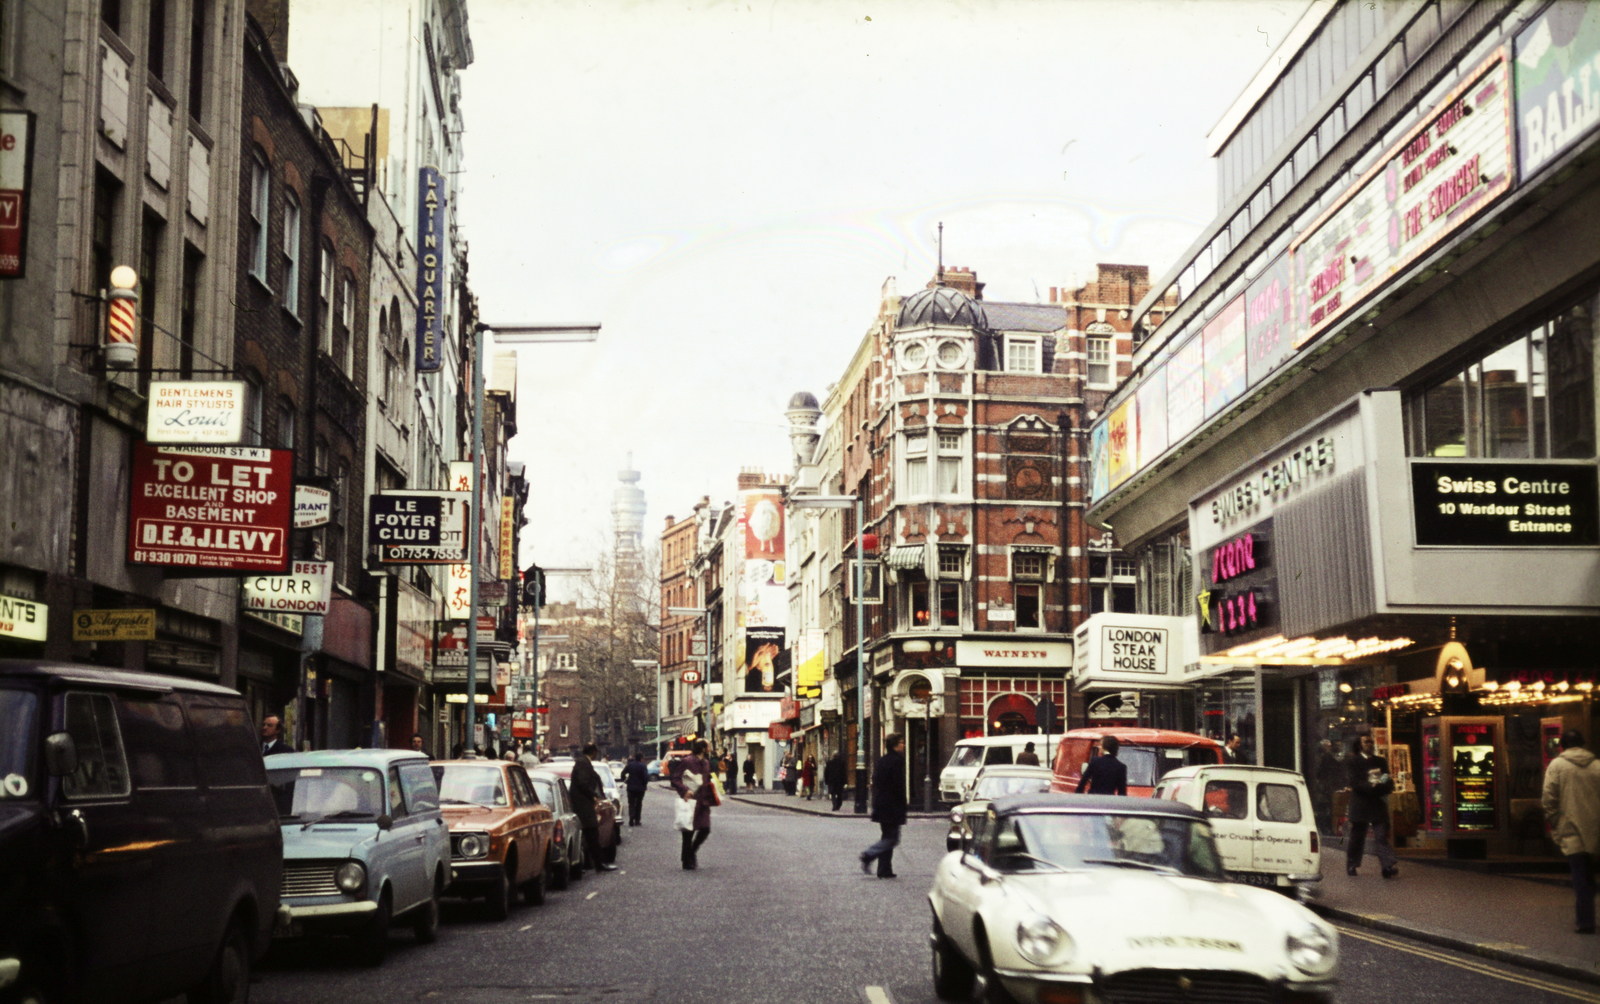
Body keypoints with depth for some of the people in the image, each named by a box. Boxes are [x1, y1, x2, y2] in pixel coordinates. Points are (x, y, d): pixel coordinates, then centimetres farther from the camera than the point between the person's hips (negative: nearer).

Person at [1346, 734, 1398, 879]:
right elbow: (1355, 783, -9)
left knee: (1382, 837, -8)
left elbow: (1389, 784, 11)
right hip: (1360, 806, -2)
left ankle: (1388, 867, -17)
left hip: (1378, 806, 2)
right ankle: (1351, 866, 20)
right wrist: (1371, 787, -23)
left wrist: (1378, 787, -11)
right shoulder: (1354, 762, 4)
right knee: (1357, 838, 6)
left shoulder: (1381, 762, 16)